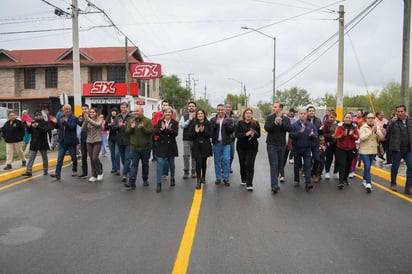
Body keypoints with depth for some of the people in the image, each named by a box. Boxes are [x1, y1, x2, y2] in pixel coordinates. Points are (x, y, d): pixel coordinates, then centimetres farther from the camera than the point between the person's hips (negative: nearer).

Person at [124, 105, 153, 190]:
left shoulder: (148, 121, -5)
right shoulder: (131, 121, 6)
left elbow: (150, 131, -15)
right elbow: (127, 132, 1)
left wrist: (143, 128, -31)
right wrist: (131, 127, -19)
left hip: (145, 147, -2)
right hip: (134, 147, 2)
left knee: (145, 164, 12)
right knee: (134, 165, -2)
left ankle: (145, 180, 27)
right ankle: (132, 183, -4)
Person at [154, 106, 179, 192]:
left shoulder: (175, 122, -2)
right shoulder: (160, 122, 1)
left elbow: (176, 133, -13)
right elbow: (155, 132, -7)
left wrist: (170, 129, -31)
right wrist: (162, 129, -25)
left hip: (171, 146, 0)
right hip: (161, 146, 0)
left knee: (171, 163, 15)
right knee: (160, 164, -7)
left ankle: (172, 179, 36)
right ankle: (159, 183, -4)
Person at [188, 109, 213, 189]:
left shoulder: (208, 124, -1)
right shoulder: (193, 124, 1)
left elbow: (211, 134, -8)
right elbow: (190, 135, -2)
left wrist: (203, 131, -22)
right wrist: (196, 132, -20)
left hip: (205, 146, 1)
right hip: (196, 146, -1)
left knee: (204, 162, 15)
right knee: (198, 163, -11)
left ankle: (203, 177, 37)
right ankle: (198, 181, -9)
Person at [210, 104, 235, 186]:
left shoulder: (229, 120, 5)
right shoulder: (213, 120, 7)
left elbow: (231, 130, -7)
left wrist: (226, 123, -20)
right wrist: (216, 123, -19)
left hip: (226, 143, -1)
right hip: (216, 143, 1)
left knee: (226, 160, -5)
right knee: (217, 161, 7)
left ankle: (226, 178, 4)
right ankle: (218, 178, 17)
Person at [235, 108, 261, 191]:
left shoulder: (255, 123, 1)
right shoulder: (240, 123, 1)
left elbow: (258, 134, 0)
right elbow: (237, 134, -8)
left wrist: (253, 134, -21)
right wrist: (246, 134, -22)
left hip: (252, 147, -1)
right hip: (241, 147, 1)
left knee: (250, 165, -8)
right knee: (242, 164, 12)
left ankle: (249, 184, -7)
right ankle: (243, 179, 34)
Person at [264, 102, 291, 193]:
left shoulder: (286, 119, 6)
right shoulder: (270, 118, 2)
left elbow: (289, 128, -10)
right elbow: (266, 128, -12)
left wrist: (281, 123, -22)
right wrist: (275, 123, -24)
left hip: (282, 145, 3)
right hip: (271, 145, -3)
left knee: (279, 165, 12)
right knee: (274, 165, -9)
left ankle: (274, 181, 30)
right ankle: (274, 185, -11)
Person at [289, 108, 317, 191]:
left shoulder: (311, 125, 2)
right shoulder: (295, 125, -4)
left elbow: (316, 136, -1)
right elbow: (291, 135, -15)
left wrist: (313, 135, -23)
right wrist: (299, 132, -27)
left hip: (307, 149, 0)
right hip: (297, 148, 0)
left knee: (307, 166, -6)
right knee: (297, 166, 12)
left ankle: (308, 183, -9)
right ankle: (296, 180, 28)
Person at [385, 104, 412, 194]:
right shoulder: (394, 121, -5)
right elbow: (387, 132, -18)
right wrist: (392, 122, -29)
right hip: (397, 148, -3)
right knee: (395, 166, 10)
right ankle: (393, 184, 28)